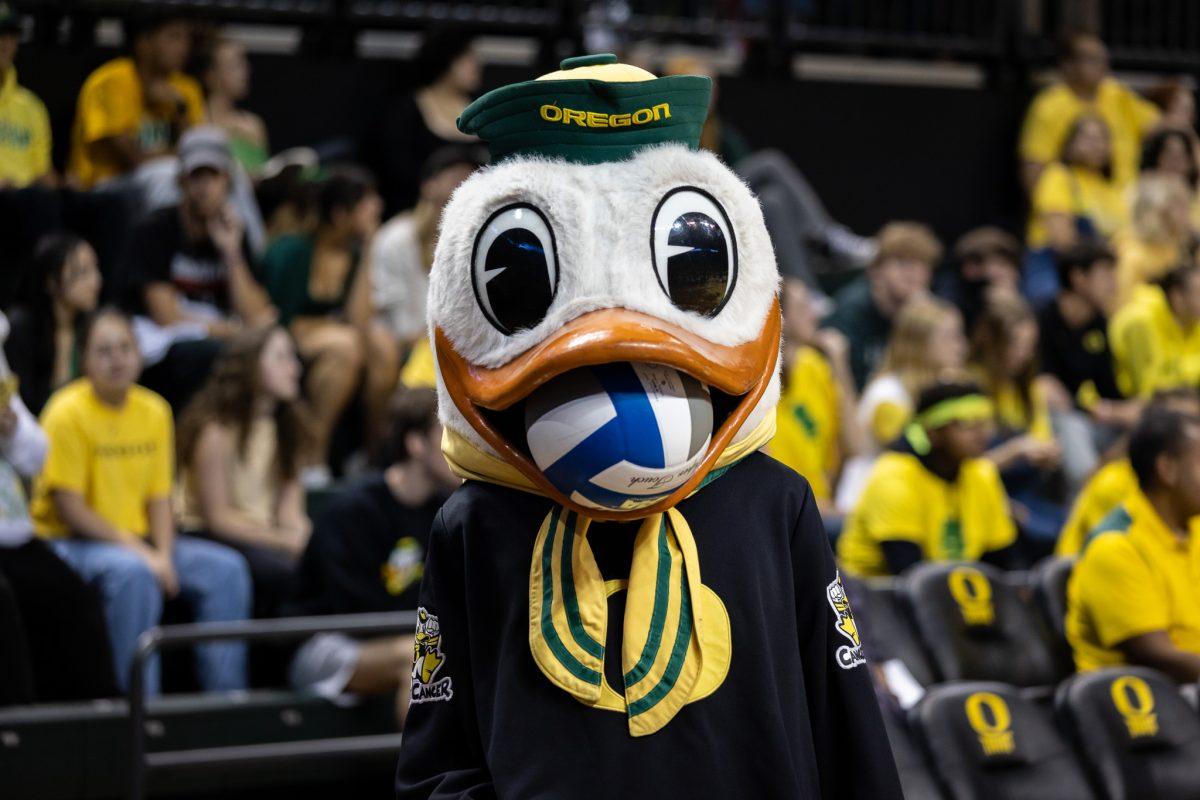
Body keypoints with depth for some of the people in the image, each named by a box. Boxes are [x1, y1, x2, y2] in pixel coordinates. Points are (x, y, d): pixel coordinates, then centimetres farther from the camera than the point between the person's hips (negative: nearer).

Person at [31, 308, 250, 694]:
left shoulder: (154, 411, 6)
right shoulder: (67, 413, -12)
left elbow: (159, 498, 7)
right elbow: (69, 507, -15)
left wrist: (164, 554, -12)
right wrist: (139, 551, -20)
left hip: (138, 539, 7)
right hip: (70, 542, -6)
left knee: (226, 568, -10)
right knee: (133, 573, -36)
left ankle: (226, 691, -6)